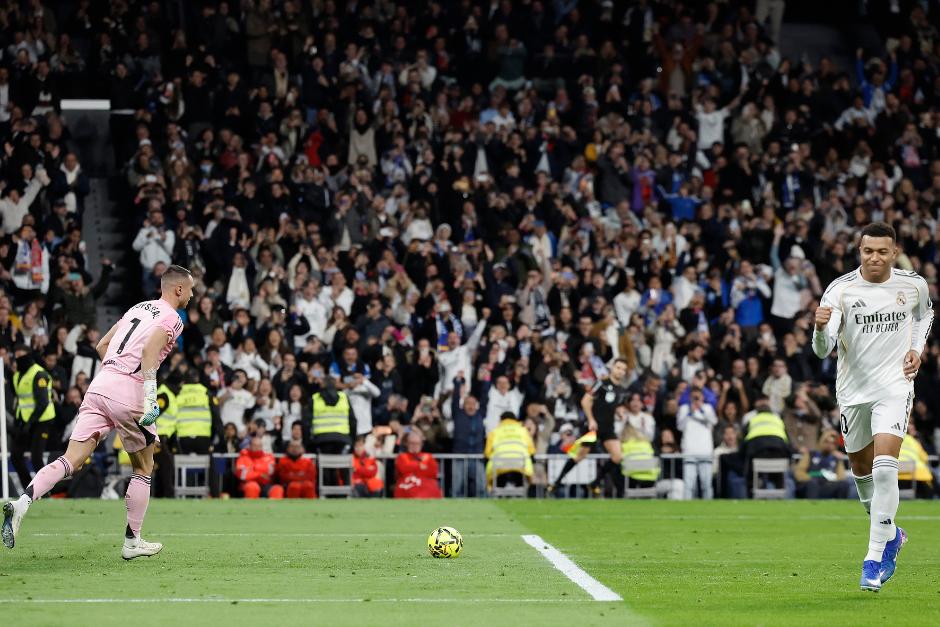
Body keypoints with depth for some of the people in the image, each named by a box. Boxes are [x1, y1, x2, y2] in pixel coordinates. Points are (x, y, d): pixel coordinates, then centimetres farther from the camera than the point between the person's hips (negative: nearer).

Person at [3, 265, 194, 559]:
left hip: (100, 384, 6)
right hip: (128, 393, -6)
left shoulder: (138, 308, 23)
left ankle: (22, 502, -26)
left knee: (71, 460, -4)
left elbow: (101, 345, 26)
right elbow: (149, 350, -19)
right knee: (144, 469, 13)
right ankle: (132, 541, 16)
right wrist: (150, 396, -25)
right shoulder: (171, 319, -1)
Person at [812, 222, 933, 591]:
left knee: (885, 467, -18)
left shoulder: (914, 285, -4)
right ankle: (891, 535, 41)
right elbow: (822, 350, -21)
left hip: (895, 385, -1)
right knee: (862, 470, 14)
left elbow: (925, 313, 21)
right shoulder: (840, 291, -13)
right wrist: (821, 328, -44)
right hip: (853, 390, 1)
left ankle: (875, 559, -16)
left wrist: (917, 349, 4)